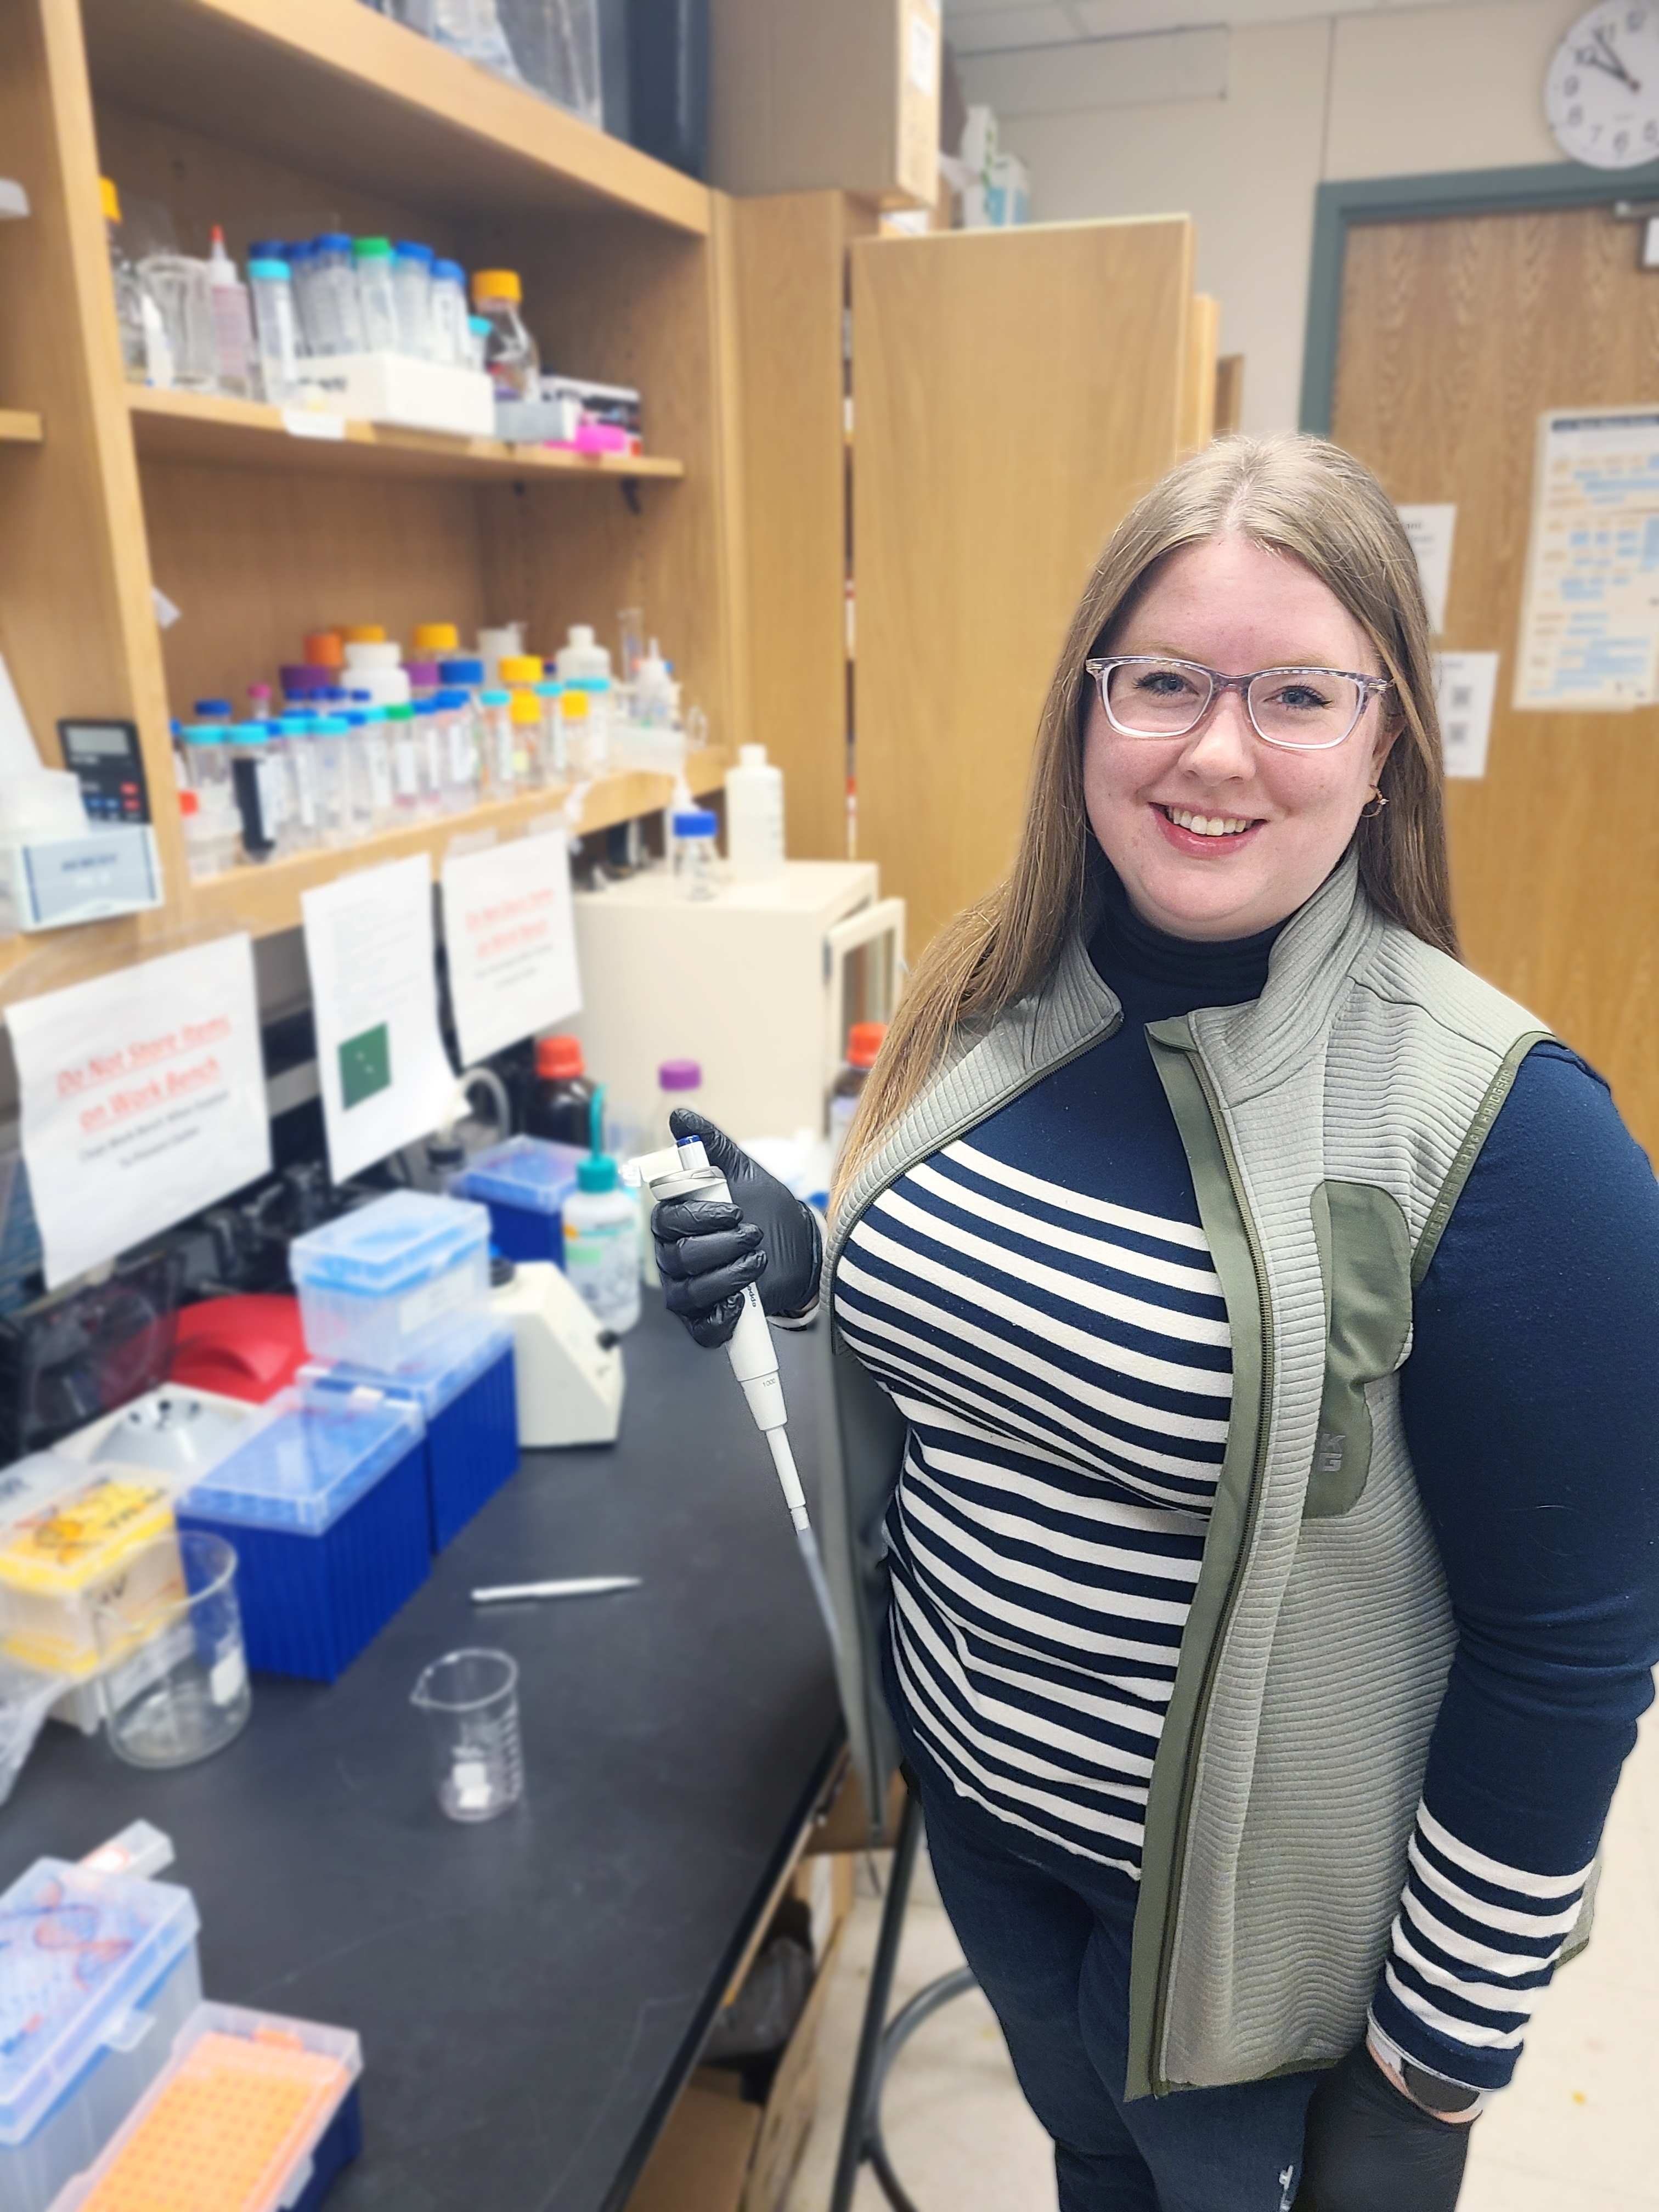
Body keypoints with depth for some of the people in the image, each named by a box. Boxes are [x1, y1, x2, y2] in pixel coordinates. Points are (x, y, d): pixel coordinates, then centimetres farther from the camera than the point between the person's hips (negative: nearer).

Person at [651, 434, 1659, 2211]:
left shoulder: (1503, 1131, -24)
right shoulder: (986, 1004, -8)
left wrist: (1451, 2035, -10)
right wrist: (798, 1263, -12)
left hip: (1244, 1890, -4)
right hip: (973, 1793, 5)